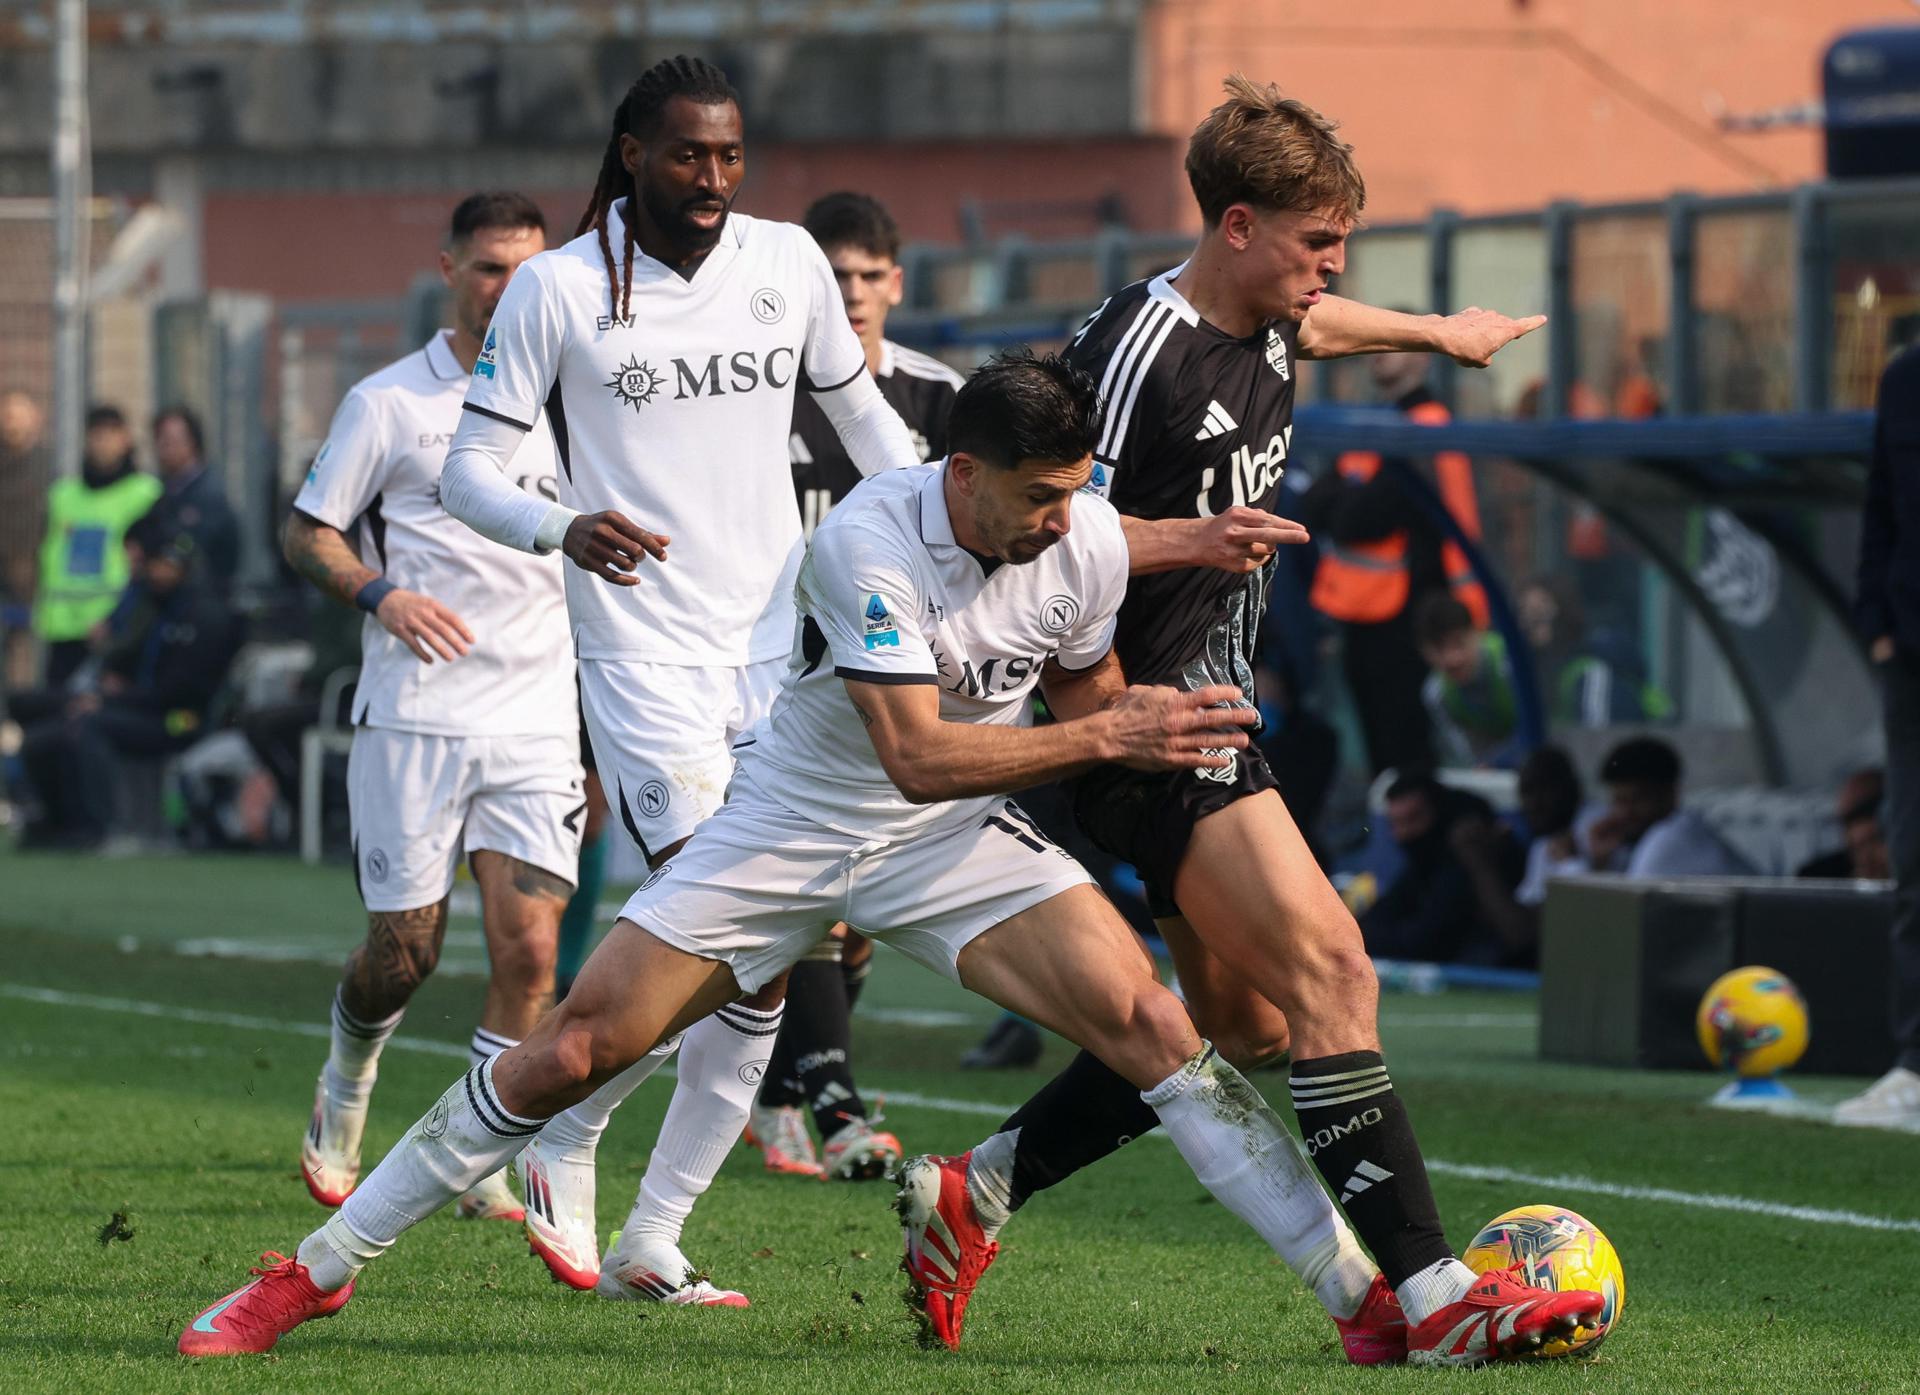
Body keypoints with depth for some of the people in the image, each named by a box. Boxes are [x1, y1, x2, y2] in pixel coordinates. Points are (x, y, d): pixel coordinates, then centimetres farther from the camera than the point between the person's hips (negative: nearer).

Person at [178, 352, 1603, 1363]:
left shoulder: (1090, 542, -12)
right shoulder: (869, 541, -27)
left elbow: (1084, 695, 8)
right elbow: (920, 754, -31)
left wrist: (1148, 724, -15)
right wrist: (1110, 735, -32)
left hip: (963, 843, 3)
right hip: (796, 823, -3)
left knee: (1145, 1020, -18)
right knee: (568, 1053, -6)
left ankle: (1379, 1297, -17)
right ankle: (316, 1273, 9)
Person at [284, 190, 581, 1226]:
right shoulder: (388, 402, 1)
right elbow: (307, 532, 2)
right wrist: (380, 594, -15)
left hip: (536, 720, 2)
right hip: (413, 714, -2)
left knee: (528, 946, -11)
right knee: (403, 952, 1)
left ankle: (485, 1166, 0)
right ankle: (343, 1096, 32)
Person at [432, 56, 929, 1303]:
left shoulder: (788, 263, 6)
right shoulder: (561, 287, -5)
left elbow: (862, 414, 20)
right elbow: (470, 466, -4)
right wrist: (564, 526, -24)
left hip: (778, 650, 5)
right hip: (645, 656, -5)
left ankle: (650, 1246, 11)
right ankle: (565, 1142, 7)